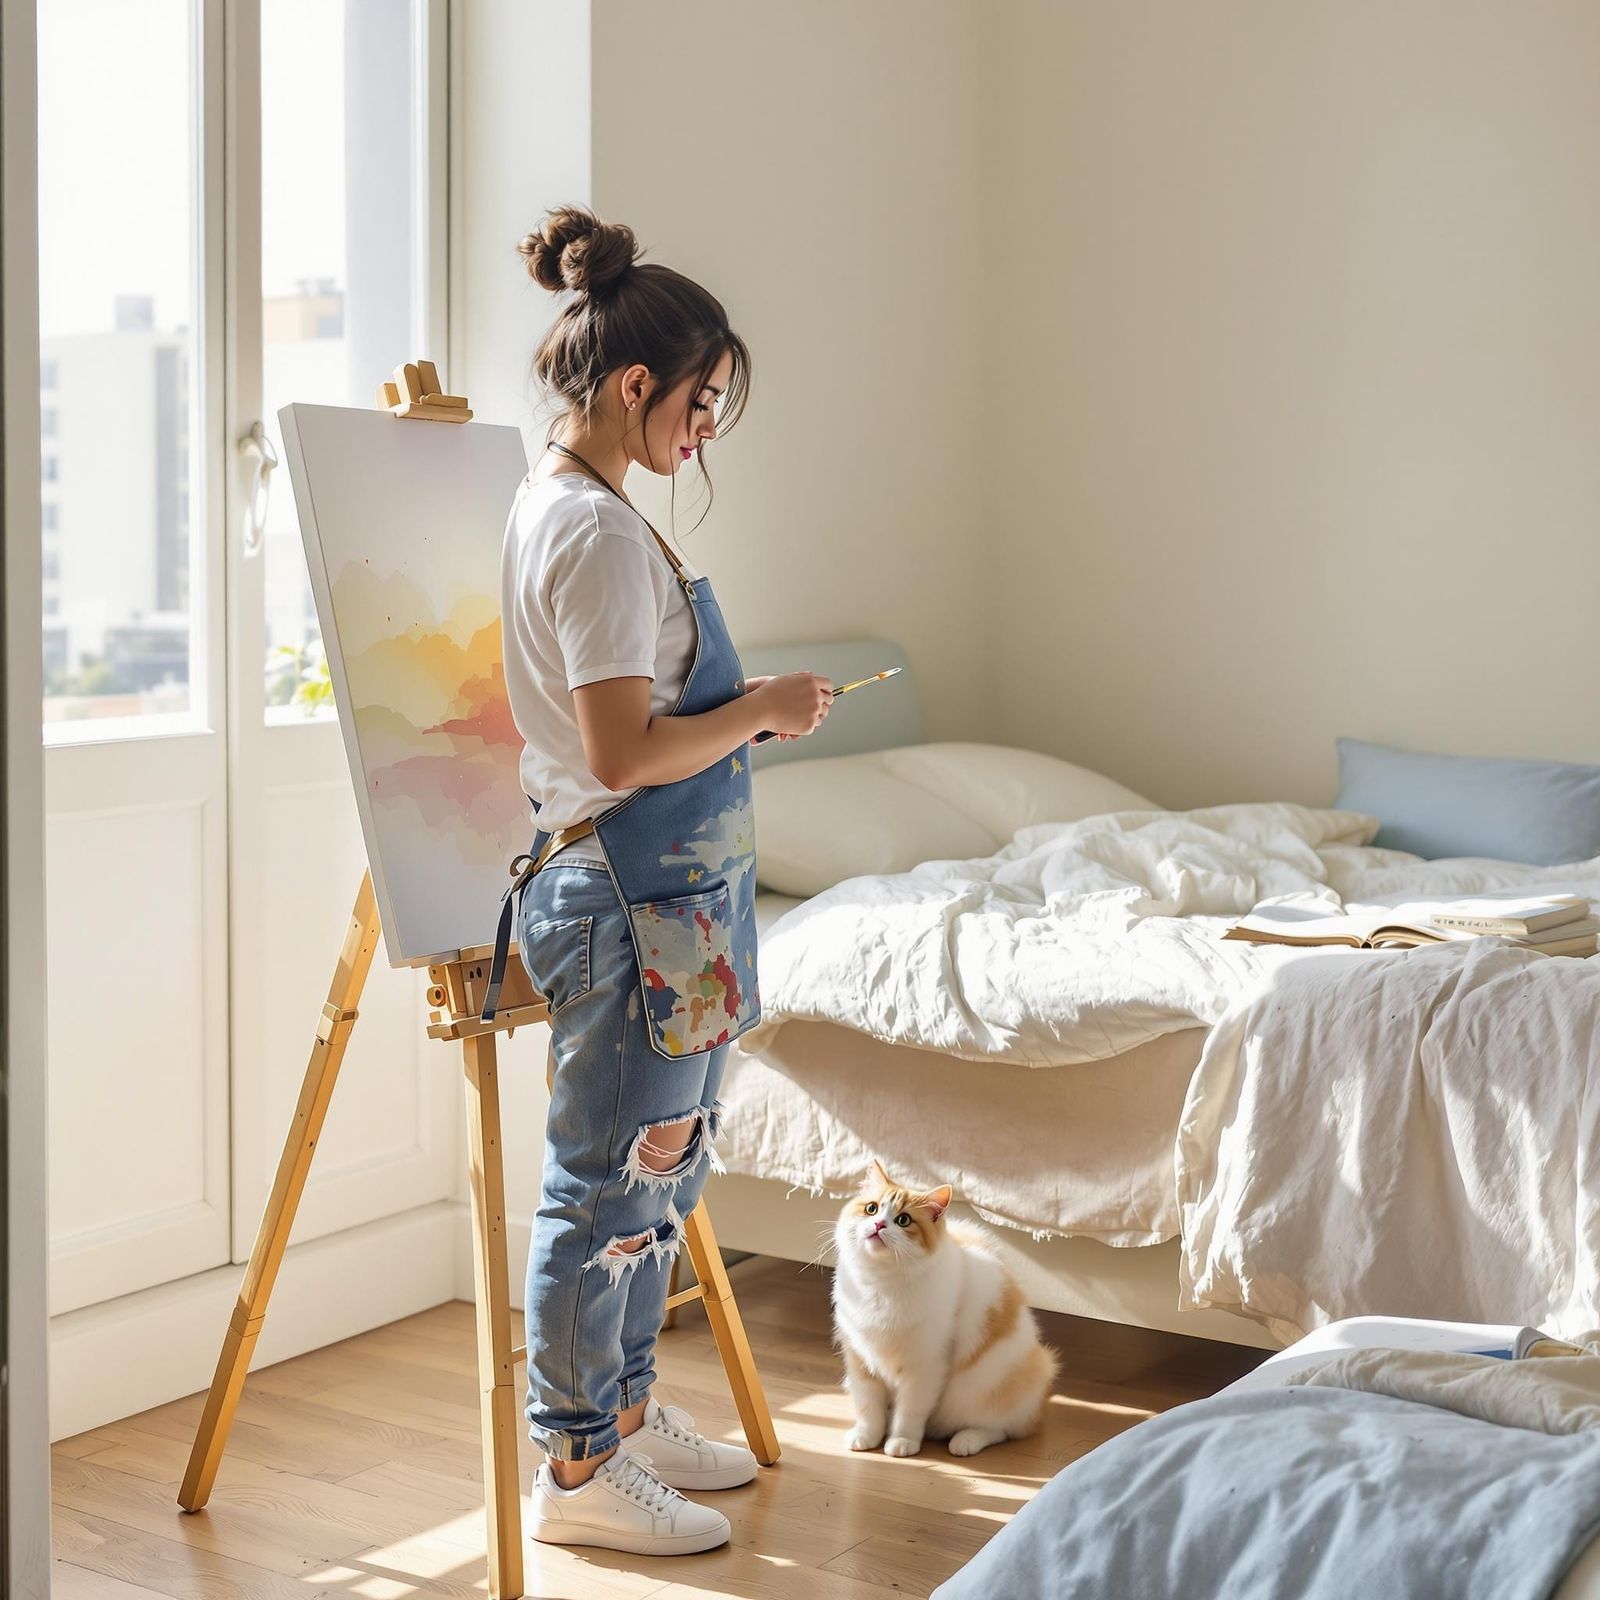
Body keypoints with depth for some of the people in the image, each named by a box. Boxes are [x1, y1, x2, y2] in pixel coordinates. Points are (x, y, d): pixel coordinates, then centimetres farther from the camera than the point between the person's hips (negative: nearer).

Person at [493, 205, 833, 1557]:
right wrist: (763, 710, -12)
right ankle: (577, 1471, 13)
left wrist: (747, 705, 13)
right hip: (632, 900, -11)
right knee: (608, 1181, 0)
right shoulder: (600, 533, -19)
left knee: (663, 1168, 19)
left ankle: (627, 1412, 32)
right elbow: (623, 752, -24)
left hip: (668, 895, 11)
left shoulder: (558, 507, 12)